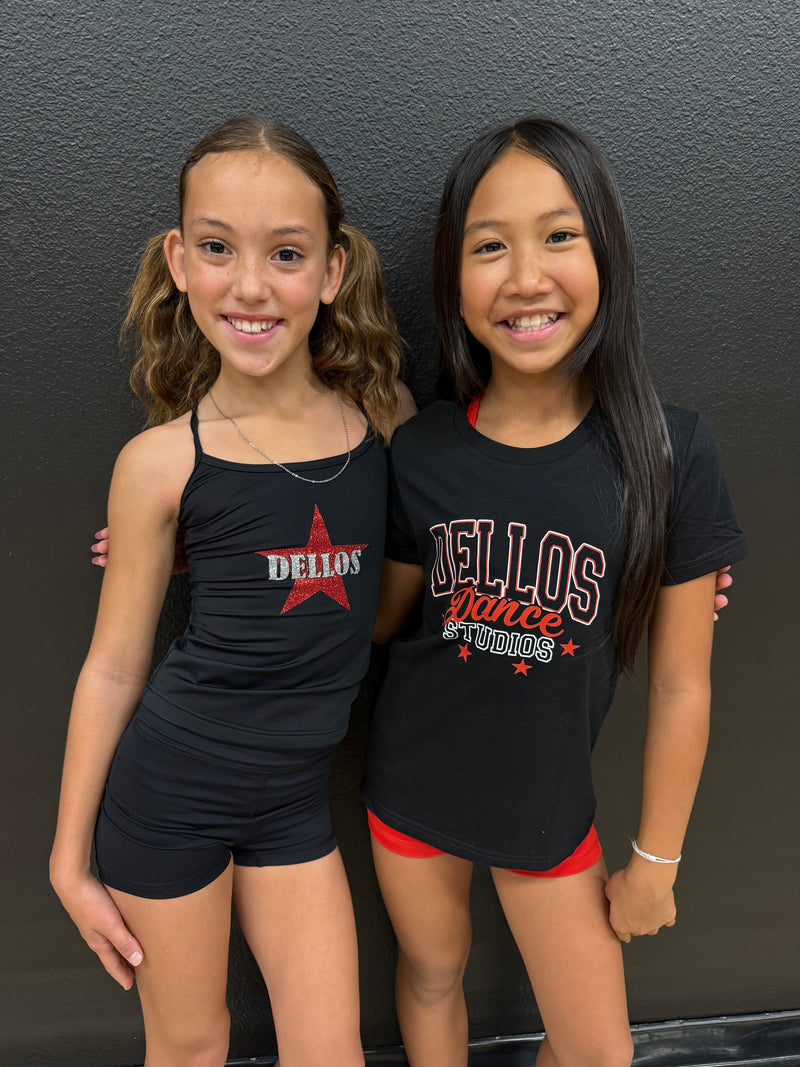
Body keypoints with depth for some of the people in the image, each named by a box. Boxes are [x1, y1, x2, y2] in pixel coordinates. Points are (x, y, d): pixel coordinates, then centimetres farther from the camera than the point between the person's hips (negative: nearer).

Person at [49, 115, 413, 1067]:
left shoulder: (387, 415, -7)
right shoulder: (163, 461, -13)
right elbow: (113, 668, -4)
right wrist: (69, 857, 5)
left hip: (292, 798, 2)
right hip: (167, 792, -2)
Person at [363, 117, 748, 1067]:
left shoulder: (668, 454, -17)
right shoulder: (419, 450, -12)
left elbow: (679, 687, -10)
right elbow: (382, 618, 2)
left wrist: (655, 860, -1)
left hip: (548, 803, 0)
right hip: (411, 786, 1)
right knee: (431, 972, 24)